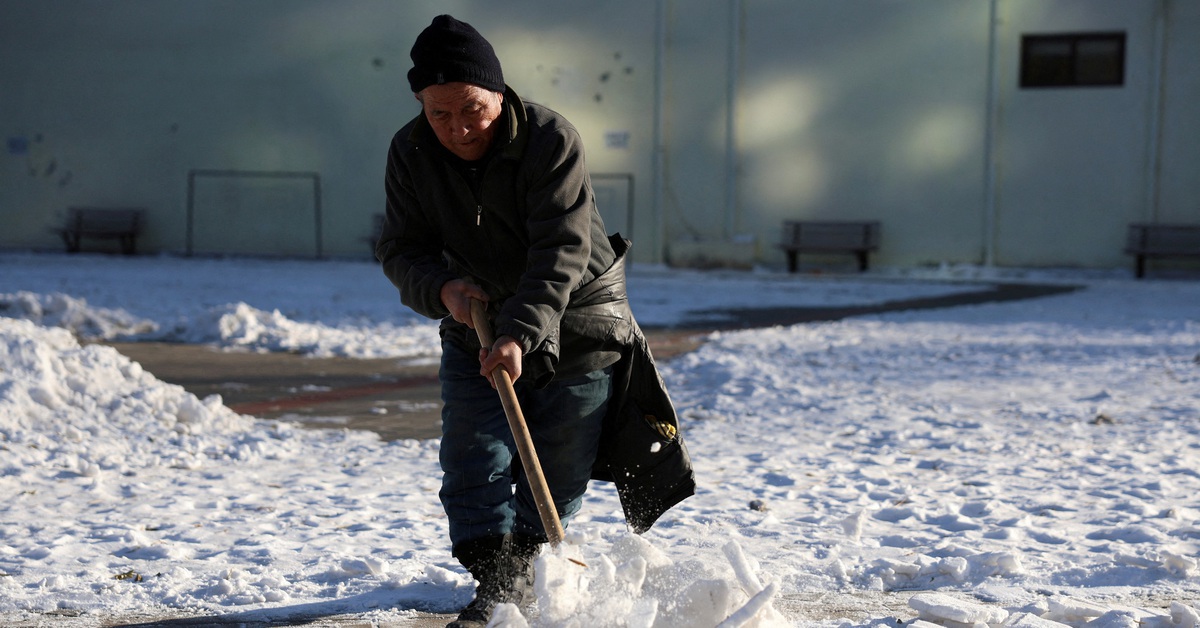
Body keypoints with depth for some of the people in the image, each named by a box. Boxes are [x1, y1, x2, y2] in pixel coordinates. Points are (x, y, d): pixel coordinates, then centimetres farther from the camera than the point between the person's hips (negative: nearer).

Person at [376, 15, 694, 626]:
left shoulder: (552, 138, -25)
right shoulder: (410, 152, -11)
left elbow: (562, 250, -31)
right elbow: (401, 248, -6)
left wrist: (521, 334, -43)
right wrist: (442, 288, -28)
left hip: (574, 318, -3)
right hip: (475, 324, 3)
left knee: (557, 468, 8)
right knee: (473, 461, -8)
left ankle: (524, 562, 31)